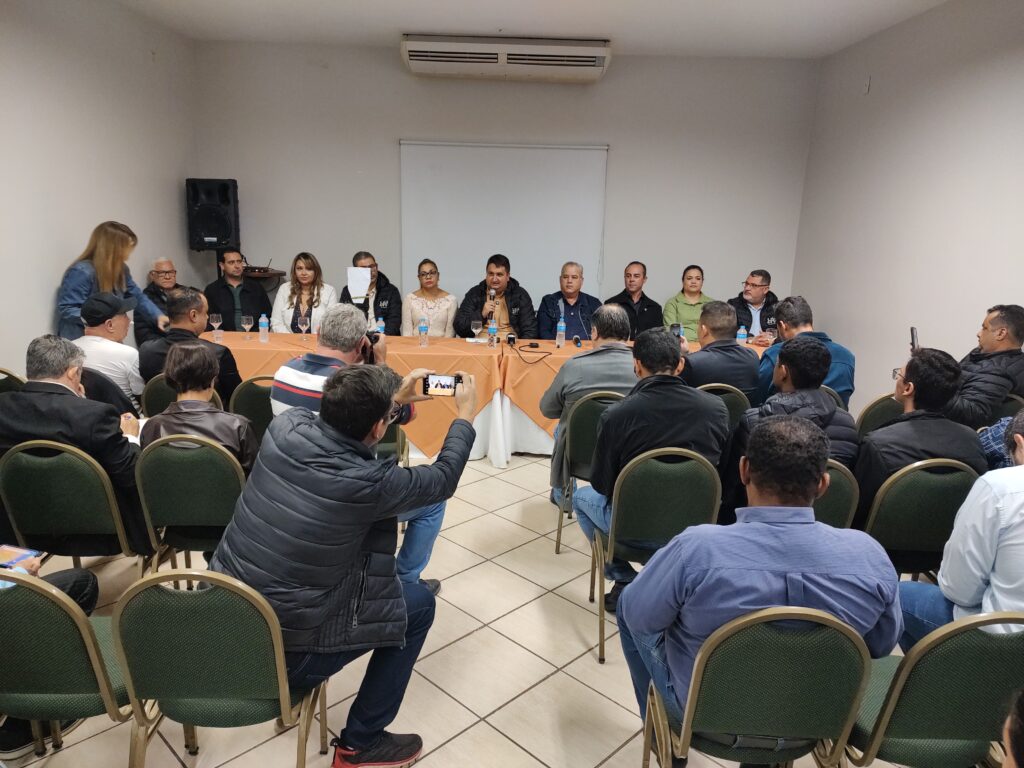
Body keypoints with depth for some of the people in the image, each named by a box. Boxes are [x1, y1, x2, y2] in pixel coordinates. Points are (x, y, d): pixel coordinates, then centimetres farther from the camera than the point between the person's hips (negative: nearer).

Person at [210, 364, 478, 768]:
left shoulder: (285, 425, -10)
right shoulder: (365, 482, -24)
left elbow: (344, 417, 15)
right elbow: (443, 479, -4)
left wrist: (397, 399, 22)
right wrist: (465, 414, 11)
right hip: (276, 656, -6)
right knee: (418, 603, 8)